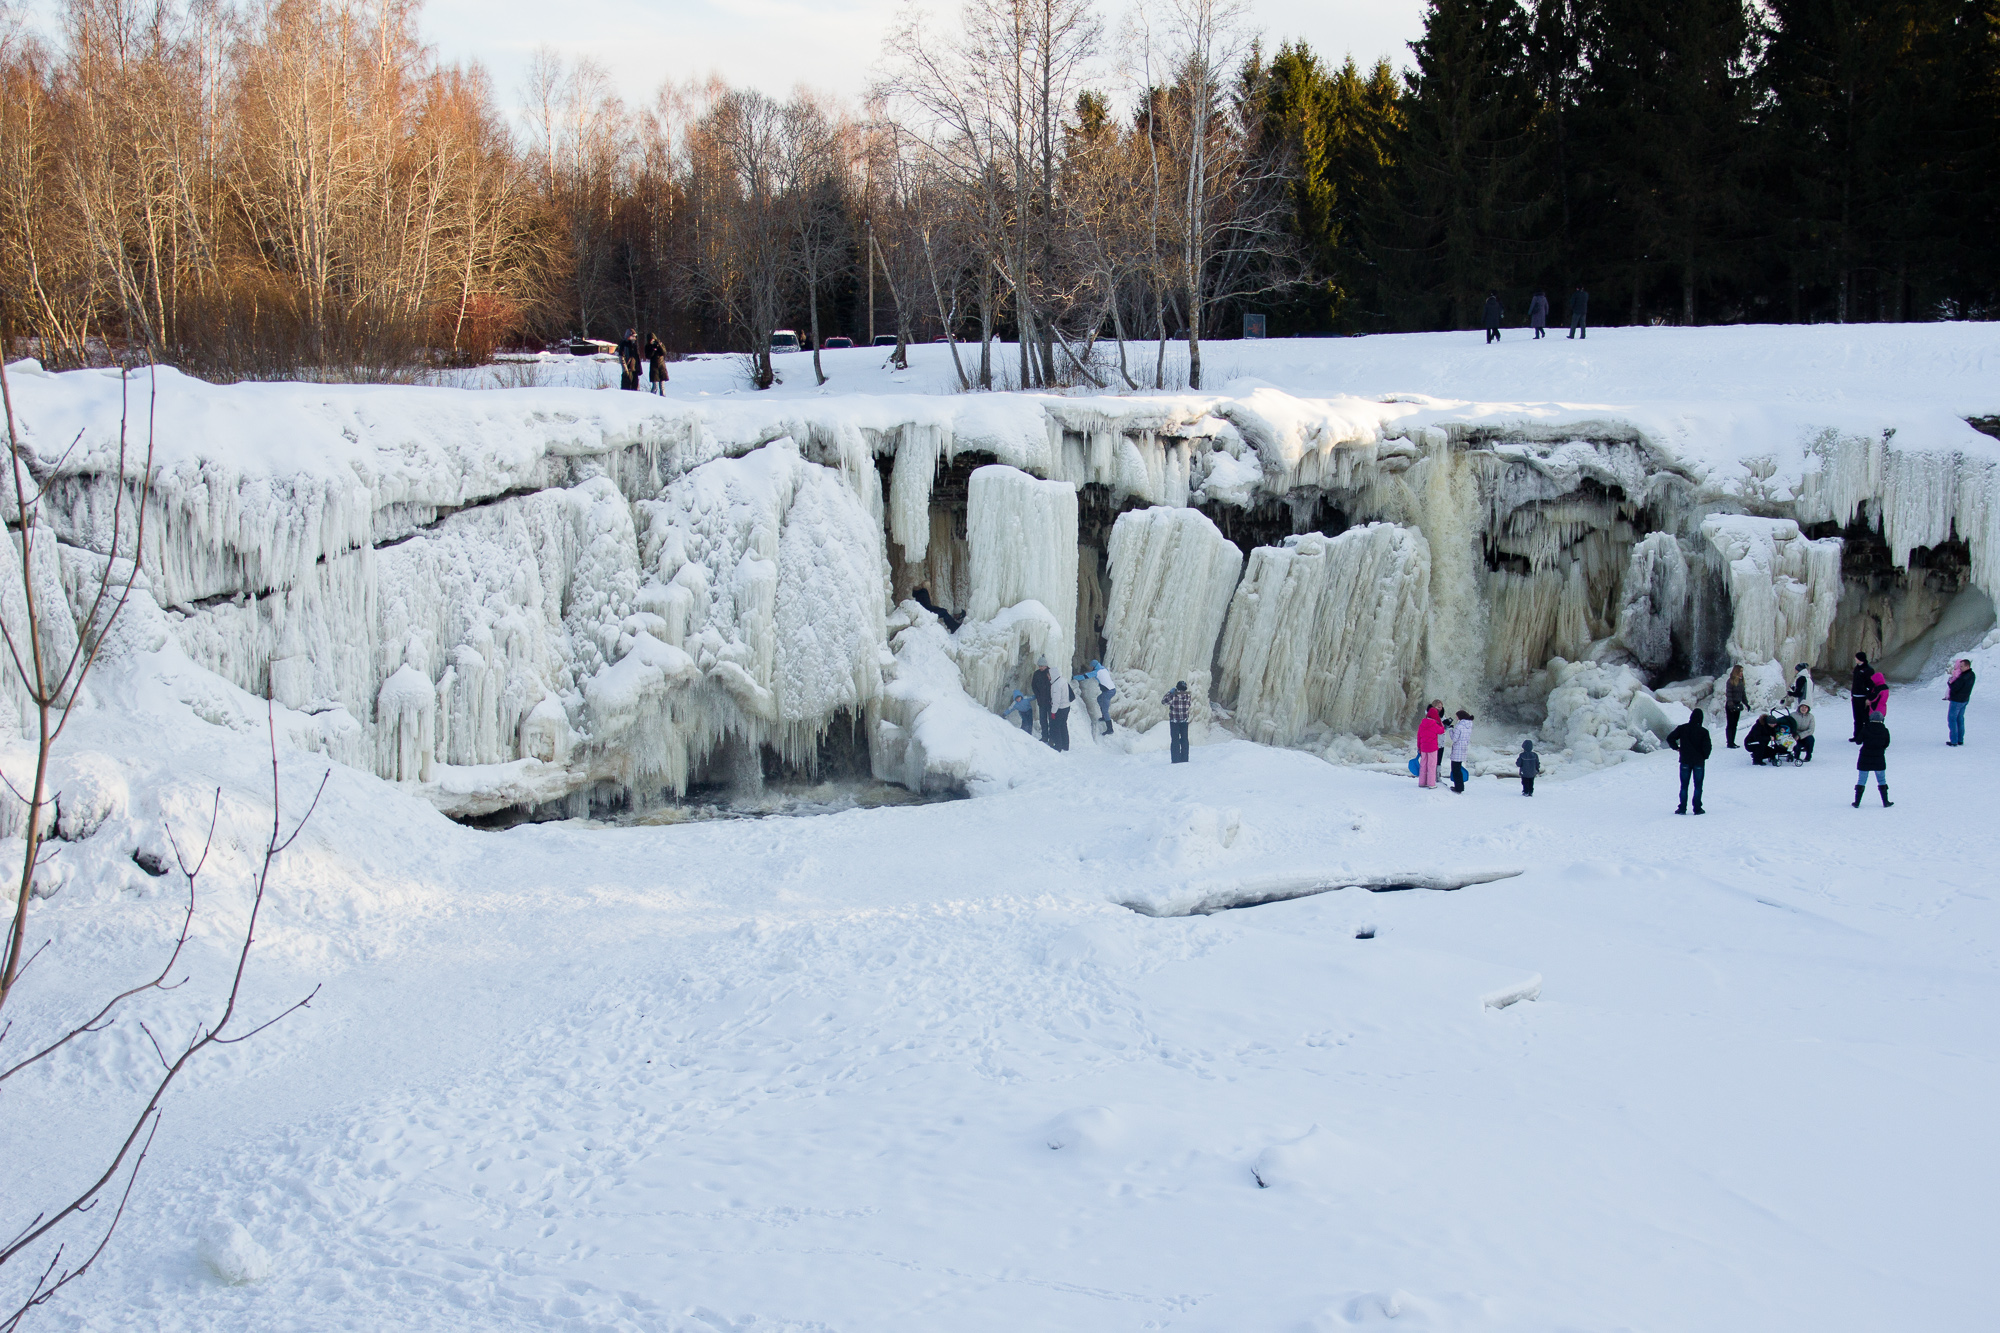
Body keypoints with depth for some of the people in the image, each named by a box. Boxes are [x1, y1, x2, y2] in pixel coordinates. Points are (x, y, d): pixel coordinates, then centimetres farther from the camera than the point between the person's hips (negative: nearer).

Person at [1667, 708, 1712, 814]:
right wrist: (1705, 756, 6)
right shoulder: (1703, 731, -9)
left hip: (1685, 761, 1)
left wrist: (1676, 748, 8)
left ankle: (1682, 808, 4)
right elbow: (1708, 746, -13)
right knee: (1698, 786, 7)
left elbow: (1670, 738, -7)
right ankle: (1697, 808, 4)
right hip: (1699, 762, -1)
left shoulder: (1682, 728, -4)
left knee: (1684, 786, 8)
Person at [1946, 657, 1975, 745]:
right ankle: (1960, 740, 21)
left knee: (1952, 719, 1)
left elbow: (1954, 688, -23)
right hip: (1965, 700, 9)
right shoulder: (1972, 675, 2)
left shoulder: (1963, 677, -27)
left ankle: (1954, 741, 1)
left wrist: (1949, 681, -5)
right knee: (1960, 719, 17)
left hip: (1957, 700, -9)